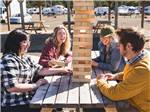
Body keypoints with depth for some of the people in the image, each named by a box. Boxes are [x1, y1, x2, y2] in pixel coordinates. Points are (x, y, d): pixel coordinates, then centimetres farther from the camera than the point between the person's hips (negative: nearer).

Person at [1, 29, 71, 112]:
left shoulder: (25, 58, 9)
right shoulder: (8, 60, -18)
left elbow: (41, 70, 12)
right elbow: (11, 87, -25)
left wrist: (62, 70, 8)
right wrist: (35, 85, -17)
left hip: (28, 99, 8)